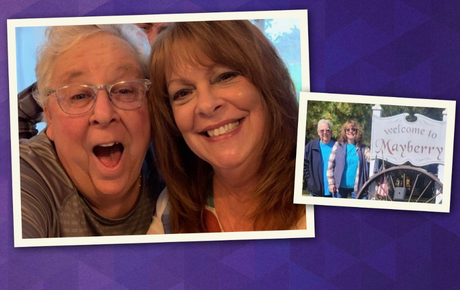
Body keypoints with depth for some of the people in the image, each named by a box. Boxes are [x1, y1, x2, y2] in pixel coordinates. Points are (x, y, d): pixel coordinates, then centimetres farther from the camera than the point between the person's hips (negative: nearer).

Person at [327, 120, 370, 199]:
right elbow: (330, 164, 2)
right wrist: (331, 182, -3)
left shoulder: (363, 148, 5)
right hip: (340, 186, 0)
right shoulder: (338, 145, 4)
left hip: (357, 187, 0)